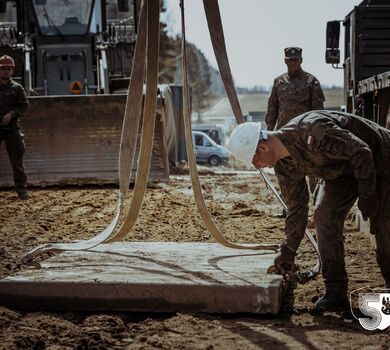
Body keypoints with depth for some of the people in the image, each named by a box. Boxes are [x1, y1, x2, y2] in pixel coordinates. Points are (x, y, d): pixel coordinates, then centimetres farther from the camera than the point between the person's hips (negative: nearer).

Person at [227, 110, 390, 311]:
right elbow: (296, 207, -1)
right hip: (342, 169, 7)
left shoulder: (313, 132, -38)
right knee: (324, 214, -9)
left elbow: (361, 152, -31)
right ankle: (336, 292, -4)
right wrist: (288, 250, -1)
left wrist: (367, 195, -23)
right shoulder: (284, 165, -10)